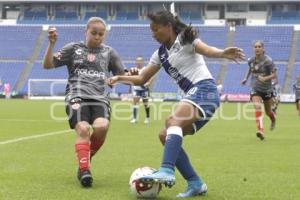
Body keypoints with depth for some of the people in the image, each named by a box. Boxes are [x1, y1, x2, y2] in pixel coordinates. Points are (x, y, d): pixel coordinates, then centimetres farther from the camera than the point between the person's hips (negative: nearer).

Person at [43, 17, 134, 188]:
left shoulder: (108, 52, 18)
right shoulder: (74, 48, 13)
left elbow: (122, 76, 20)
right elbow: (48, 65, 8)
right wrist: (52, 44, -5)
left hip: (100, 98, 1)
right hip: (77, 96, -1)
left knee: (102, 126, -27)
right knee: (83, 128, -27)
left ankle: (87, 156, 1)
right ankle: (84, 169, -19)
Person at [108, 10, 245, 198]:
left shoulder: (185, 39, -3)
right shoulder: (160, 54, 19)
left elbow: (207, 50, -23)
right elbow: (142, 79, 25)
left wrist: (223, 53, -44)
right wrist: (120, 78, 10)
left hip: (204, 90, -8)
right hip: (194, 96, 9)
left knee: (173, 121, -29)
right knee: (165, 136, 0)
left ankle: (167, 171, -43)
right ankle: (195, 183, -2)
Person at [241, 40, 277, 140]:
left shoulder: (268, 60, -15)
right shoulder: (251, 60, -2)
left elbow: (274, 75, -15)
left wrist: (265, 78, -31)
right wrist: (246, 78, 12)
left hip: (267, 90, -2)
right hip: (255, 89, 2)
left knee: (268, 112, 14)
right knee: (257, 107, -24)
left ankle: (273, 119, 52)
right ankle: (261, 131, -33)